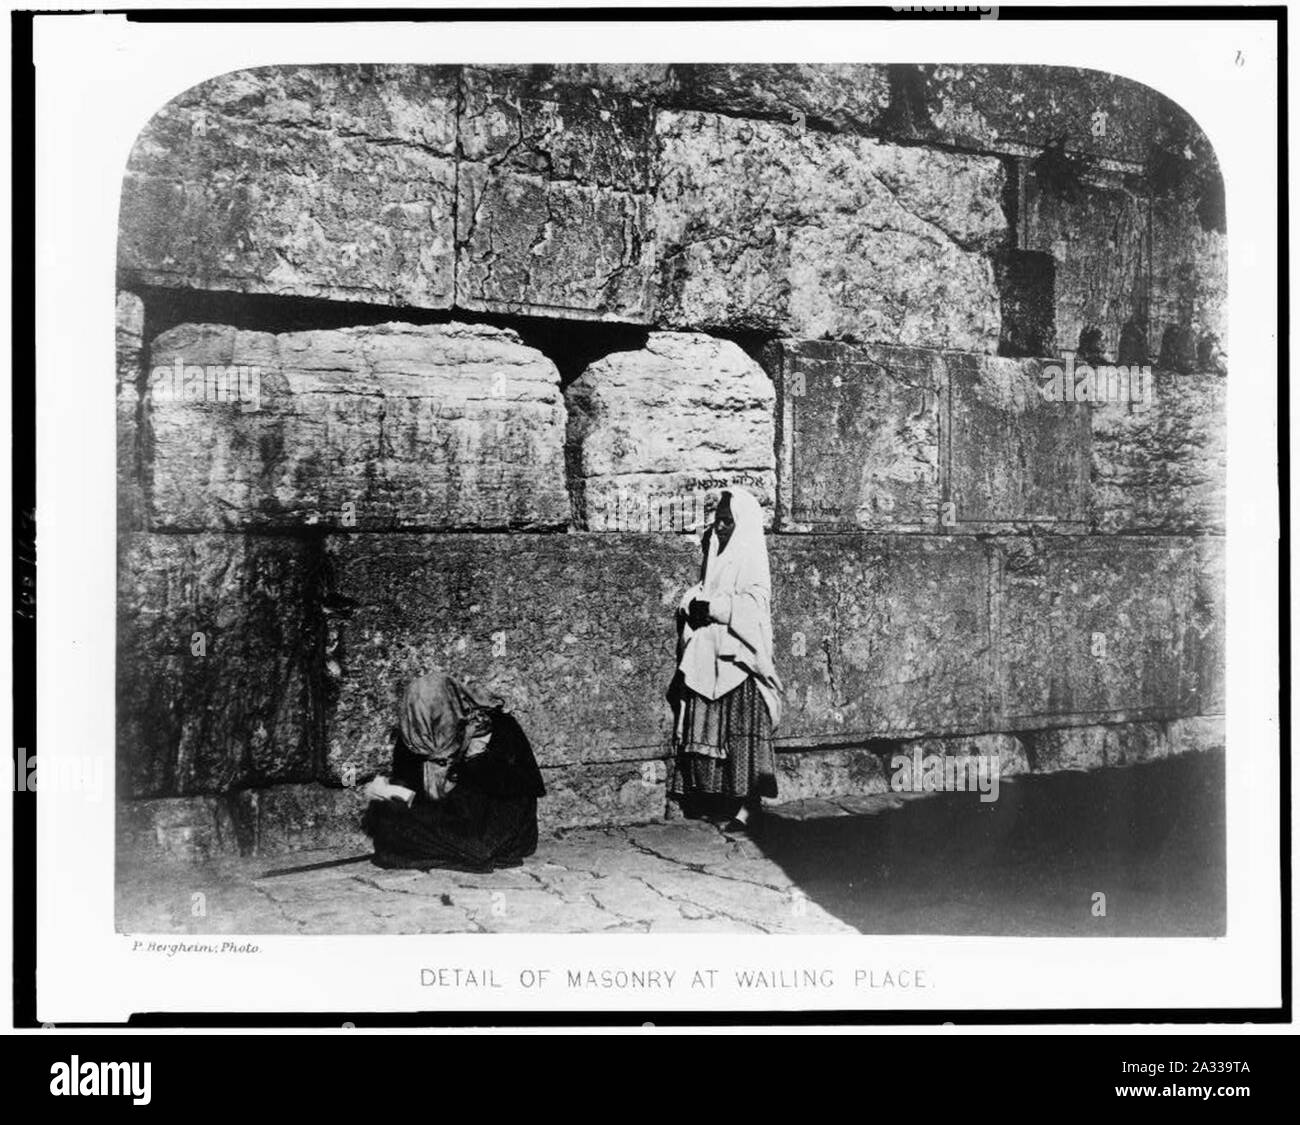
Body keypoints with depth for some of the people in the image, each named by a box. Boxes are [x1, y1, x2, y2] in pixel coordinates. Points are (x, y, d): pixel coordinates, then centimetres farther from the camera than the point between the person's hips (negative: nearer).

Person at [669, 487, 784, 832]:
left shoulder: (751, 559, -4)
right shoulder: (714, 554, 18)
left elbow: (751, 605, -14)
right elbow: (698, 592, 20)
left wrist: (711, 606, -16)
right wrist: (693, 603, -1)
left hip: (738, 656, -7)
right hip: (707, 655, 7)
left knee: (742, 733, -7)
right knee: (707, 726, 5)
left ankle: (748, 804, -6)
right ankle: (712, 797, 11)